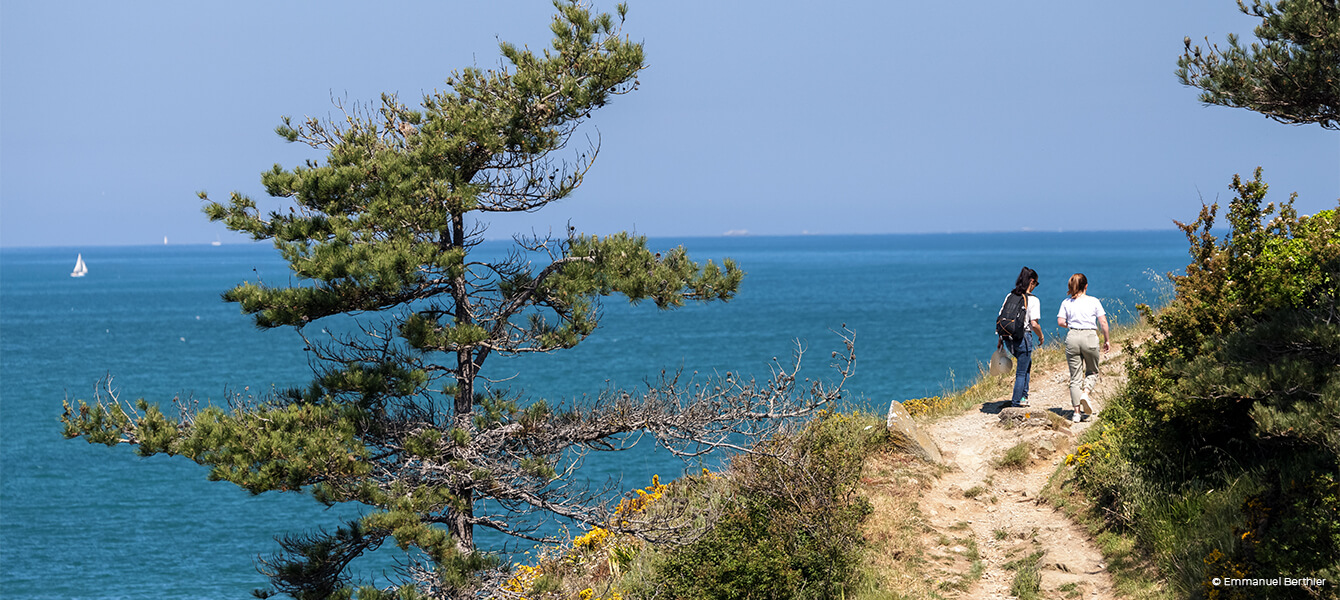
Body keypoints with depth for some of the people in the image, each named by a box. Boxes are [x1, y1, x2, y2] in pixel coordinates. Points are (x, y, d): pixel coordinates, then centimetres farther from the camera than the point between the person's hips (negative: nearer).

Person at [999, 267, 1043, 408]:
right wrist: (1041, 337, 1)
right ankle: (1016, 403, 8)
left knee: (1027, 364, 28)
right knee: (1021, 373, 6)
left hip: (1008, 338, 6)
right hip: (1023, 338, -6)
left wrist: (1000, 339, 14)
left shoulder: (1009, 296, 5)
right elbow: (1034, 324, -17)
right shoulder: (1033, 300, -12)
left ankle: (1023, 395, 26)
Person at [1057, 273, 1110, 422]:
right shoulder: (1094, 301, 1)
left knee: (1075, 377, 6)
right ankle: (1086, 393, -11)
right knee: (1092, 372, 18)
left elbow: (1060, 322, -2)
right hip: (1090, 337, -1)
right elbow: (1103, 322, -2)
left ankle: (1077, 412, 2)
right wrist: (1106, 340, 8)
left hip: (1072, 337, 1)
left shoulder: (1066, 303, 5)